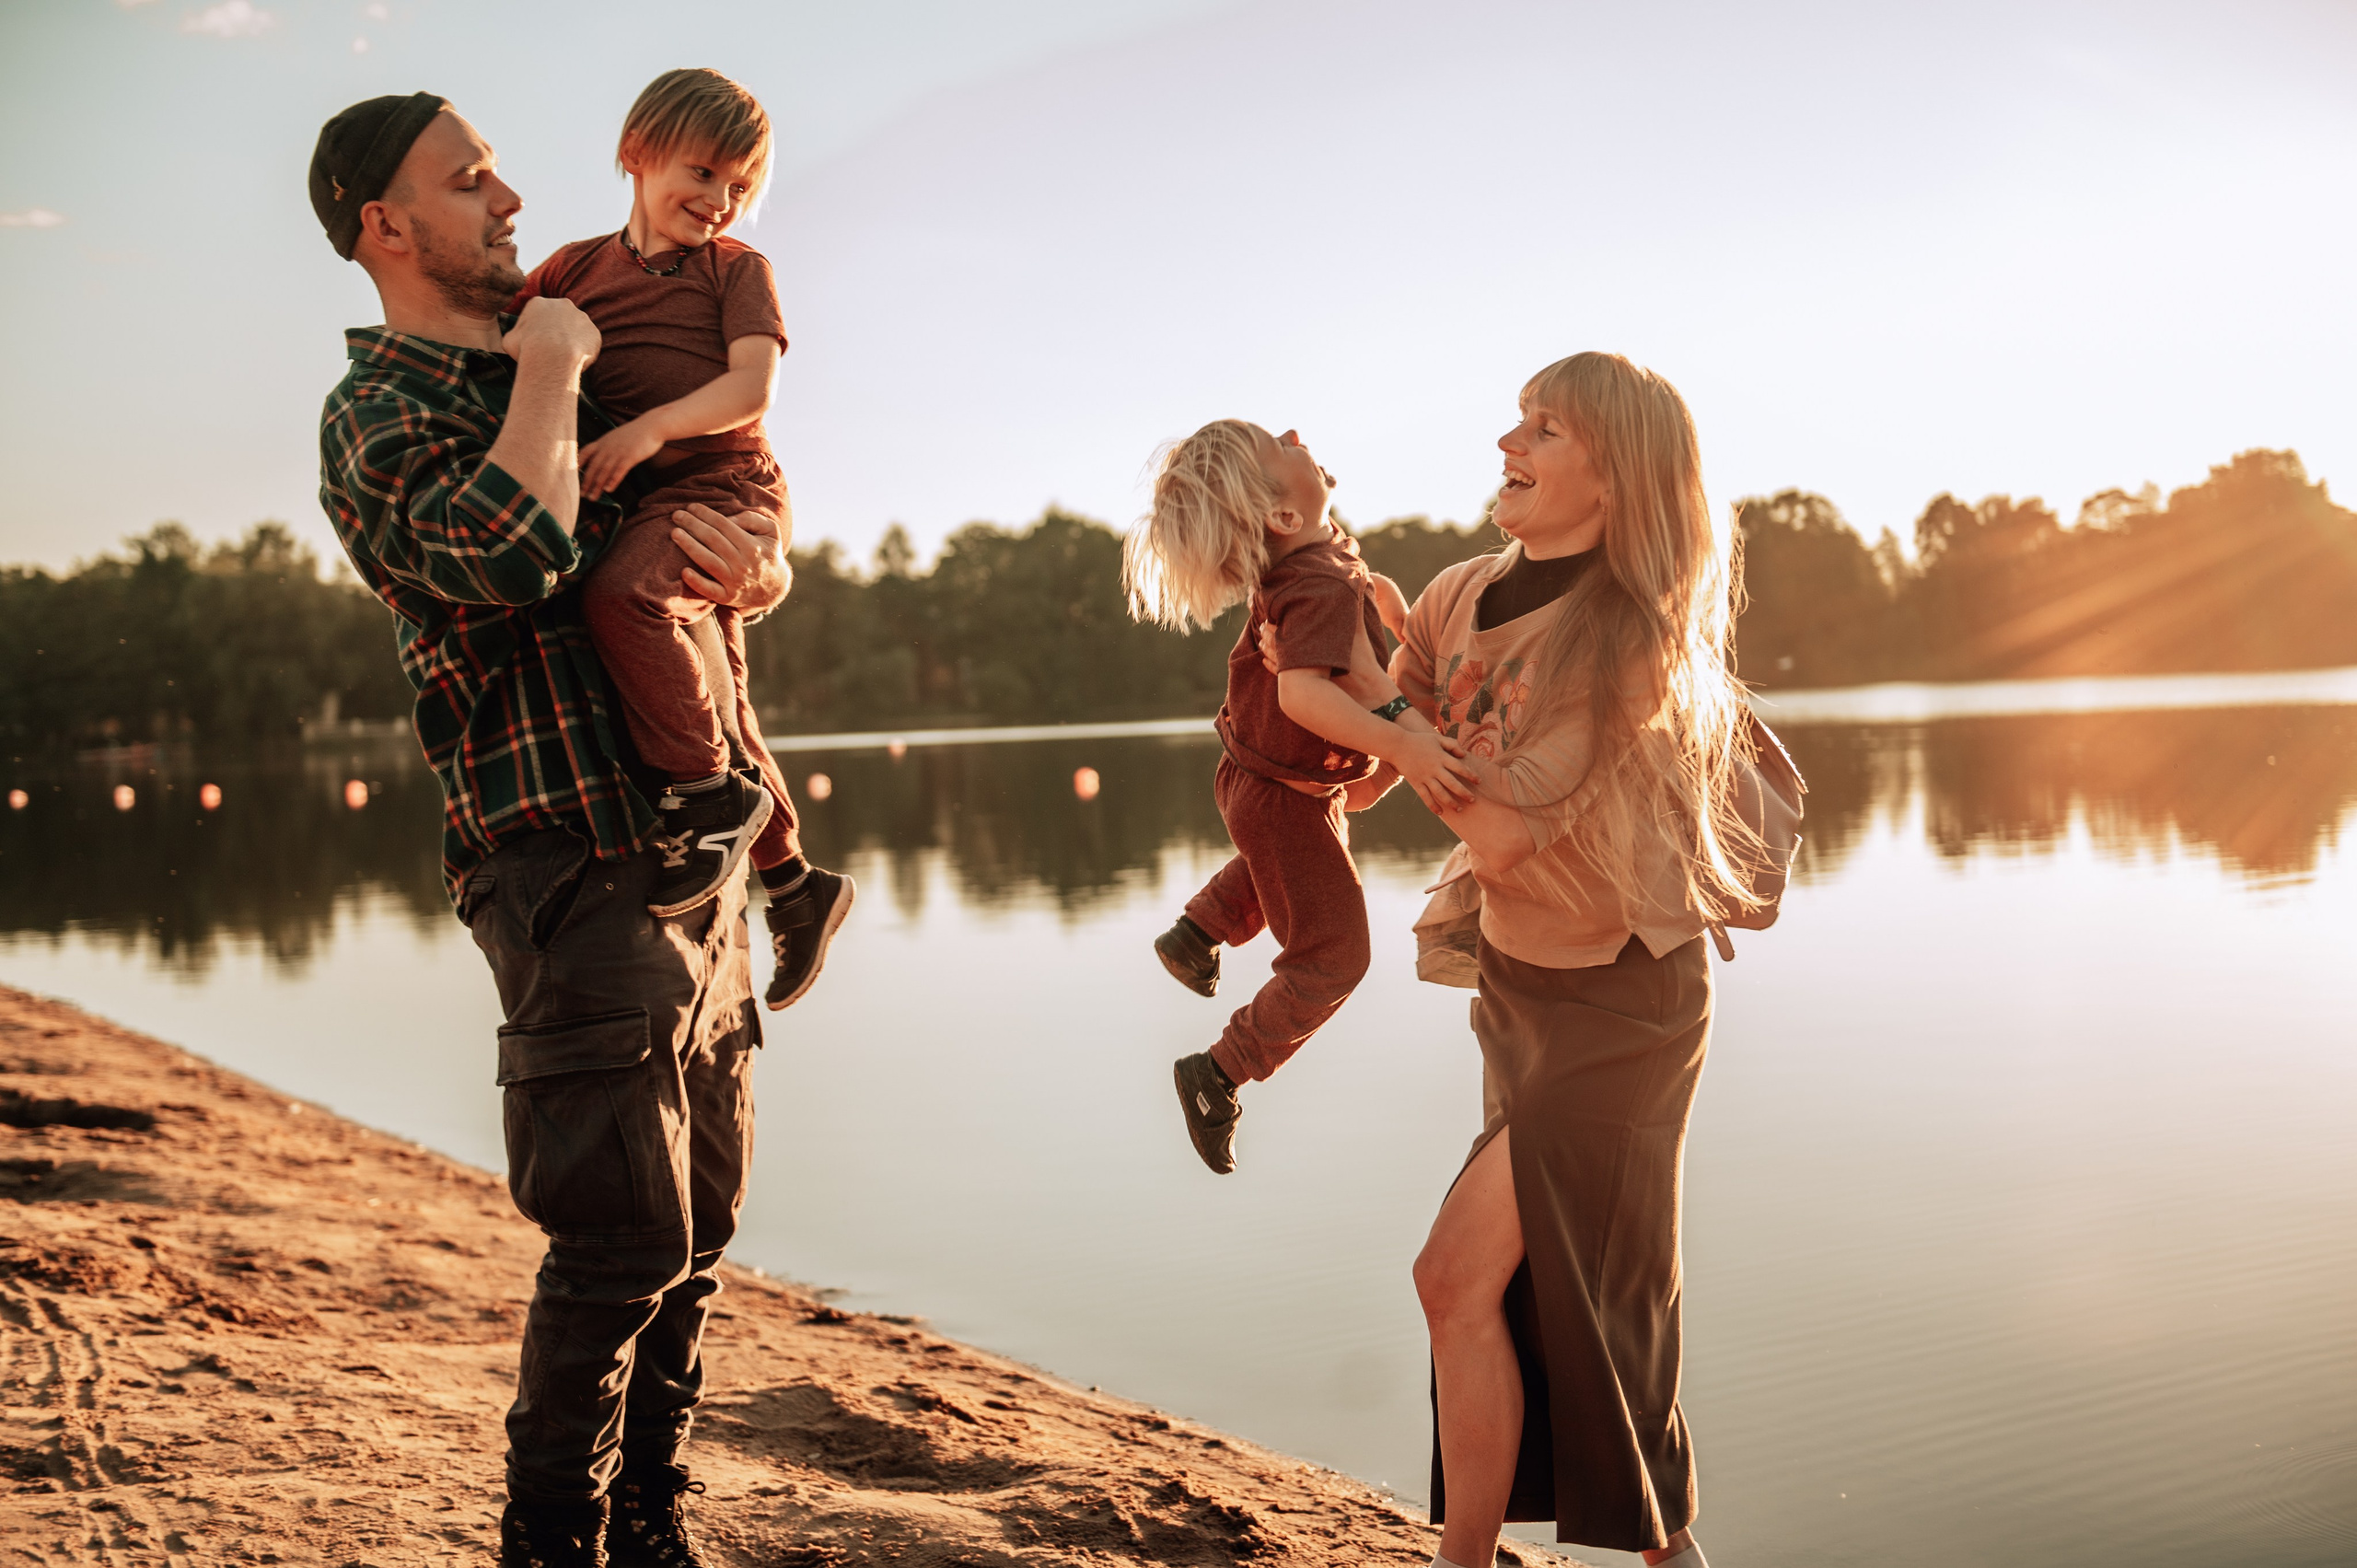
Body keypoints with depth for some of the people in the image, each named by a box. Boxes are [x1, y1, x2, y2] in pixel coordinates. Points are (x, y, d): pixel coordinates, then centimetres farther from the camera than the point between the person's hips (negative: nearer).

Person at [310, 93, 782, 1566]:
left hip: (694, 859, 8)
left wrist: (755, 560, -2)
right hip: (575, 871, -7)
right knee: (624, 1239, -8)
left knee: (699, 1230, 11)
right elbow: (507, 559, -26)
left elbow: (760, 566, 22)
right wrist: (548, 368, -13)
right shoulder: (375, 413, -3)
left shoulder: (563, 369, 20)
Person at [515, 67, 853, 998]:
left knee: (621, 592, -35)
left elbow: (751, 387, -13)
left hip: (725, 485, -6)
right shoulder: (575, 268, 13)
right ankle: (794, 885, 30)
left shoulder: (738, 268, 2)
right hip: (642, 505, 6)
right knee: (713, 707, 14)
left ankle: (709, 789, -22)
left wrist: (648, 429, -26)